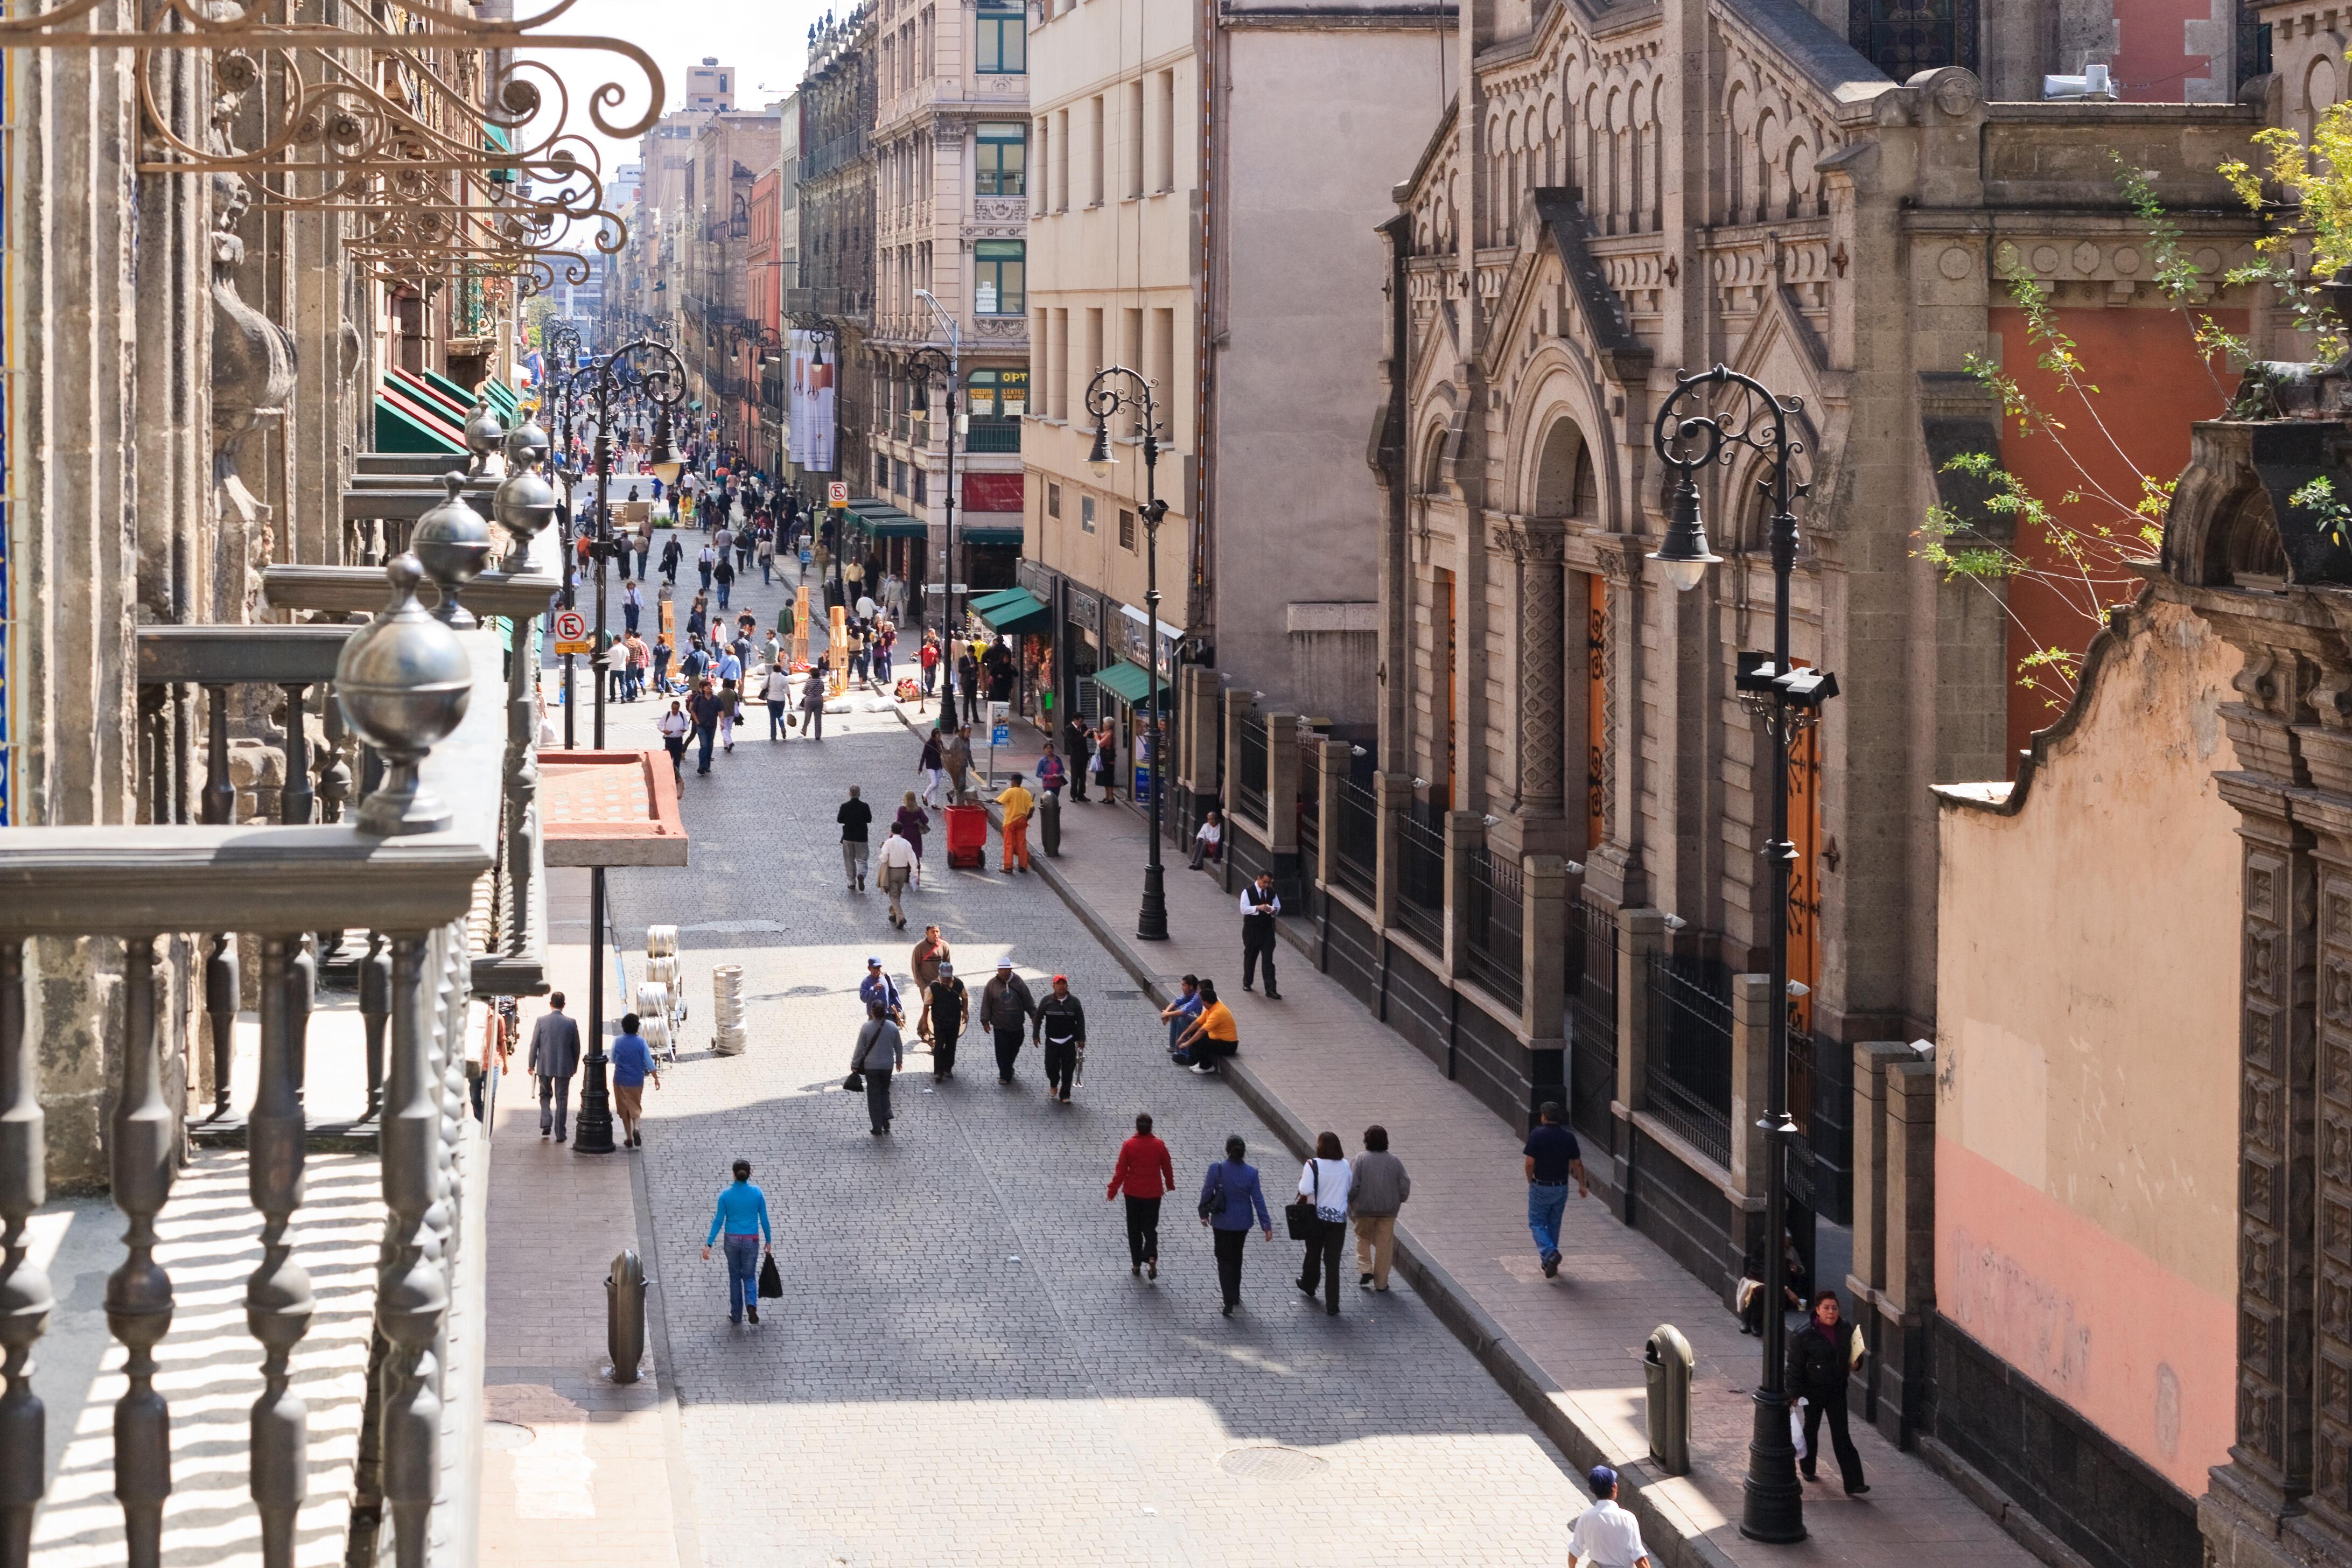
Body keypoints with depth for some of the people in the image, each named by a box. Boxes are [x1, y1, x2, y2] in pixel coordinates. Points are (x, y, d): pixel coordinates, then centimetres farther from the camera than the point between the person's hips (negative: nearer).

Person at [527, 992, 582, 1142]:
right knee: (562, 1099, 8)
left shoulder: (542, 1021, -8)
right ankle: (560, 1133, 7)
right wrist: (575, 1066, 15)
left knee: (545, 1095, 21)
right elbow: (576, 1047, 2)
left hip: (544, 1066, 0)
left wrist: (531, 1065, 5)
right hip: (564, 1068, 0)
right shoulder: (571, 1023, -5)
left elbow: (534, 1044, -6)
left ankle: (546, 1122, 2)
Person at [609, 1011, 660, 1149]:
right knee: (636, 1107, 15)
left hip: (621, 1081, 0)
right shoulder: (641, 1042, -10)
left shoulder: (618, 1042, -8)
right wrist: (656, 1078, 2)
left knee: (624, 1108, 11)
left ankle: (629, 1138, 13)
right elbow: (649, 1062, -7)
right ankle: (636, 1129, -11)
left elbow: (612, 1060, 5)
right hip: (637, 1080, 0)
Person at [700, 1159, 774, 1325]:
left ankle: (736, 1315, 21)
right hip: (751, 1241, 0)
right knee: (749, 1276, 13)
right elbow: (764, 1219, -1)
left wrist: (708, 1245, -4)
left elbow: (719, 1221, -8)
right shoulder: (757, 1193, -7)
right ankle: (751, 1304, -15)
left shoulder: (726, 1195, -8)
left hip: (732, 1240, 0)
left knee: (735, 1276, 17)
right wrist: (769, 1241, 11)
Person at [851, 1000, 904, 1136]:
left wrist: (855, 1065, 4)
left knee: (874, 1096, 6)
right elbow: (899, 1046, 6)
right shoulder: (893, 1027, -6)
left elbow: (860, 1048, -8)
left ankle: (878, 1128, 7)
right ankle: (886, 1119, 8)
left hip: (871, 1066, -2)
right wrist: (899, 1060, 23)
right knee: (885, 1092, 21)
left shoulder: (867, 1027, -15)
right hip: (888, 1065, 2)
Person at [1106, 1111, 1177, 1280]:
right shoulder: (1159, 1146, -8)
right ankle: (1151, 1256, -15)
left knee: (1134, 1228, 12)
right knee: (1150, 1226, 10)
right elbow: (1167, 1168, 4)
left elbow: (1121, 1171, -9)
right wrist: (1170, 1184, 23)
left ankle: (1136, 1264, 15)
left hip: (1133, 1192, -1)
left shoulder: (1129, 1146, -12)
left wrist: (1112, 1191, 1)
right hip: (1153, 1193, 1)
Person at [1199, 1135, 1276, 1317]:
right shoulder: (1251, 1173, -11)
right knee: (1237, 1257, 23)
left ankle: (1230, 1303, -3)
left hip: (1222, 1222, -2)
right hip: (1242, 1223, 2)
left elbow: (1206, 1193, -7)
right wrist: (1267, 1225, -1)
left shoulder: (1216, 1169, -16)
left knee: (1225, 1260, 6)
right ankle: (1235, 1296, 36)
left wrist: (1204, 1214, 11)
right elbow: (1258, 1200, -7)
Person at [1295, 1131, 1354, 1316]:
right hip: (1339, 1218, 2)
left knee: (1313, 1254, 21)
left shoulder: (1313, 1165, -15)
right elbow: (1350, 1187, 10)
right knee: (1333, 1262, 4)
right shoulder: (1346, 1166, -2)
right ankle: (1333, 1305, 2)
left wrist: (1302, 1179, -2)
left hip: (1316, 1216, -2)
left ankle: (1308, 1287, 44)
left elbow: (1306, 1190, -22)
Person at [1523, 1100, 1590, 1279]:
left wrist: (1530, 1182, 3)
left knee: (1537, 1223, 6)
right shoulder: (1569, 1137, -4)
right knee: (1554, 1224, 18)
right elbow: (1578, 1164, 2)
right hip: (1562, 1188, 4)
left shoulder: (1537, 1135, -15)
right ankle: (1549, 1263, 24)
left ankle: (1550, 1253, -19)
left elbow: (1530, 1163, -15)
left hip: (1541, 1188, -4)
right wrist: (1582, 1185, 13)